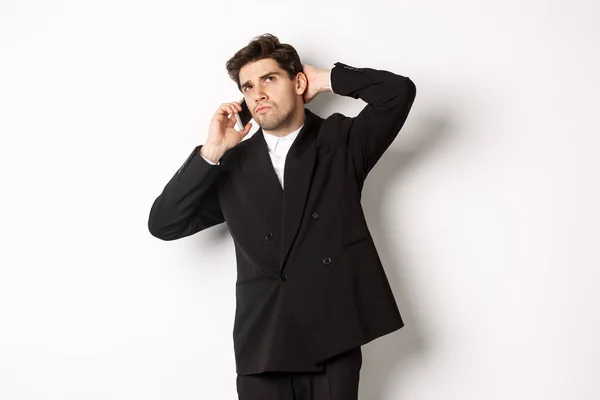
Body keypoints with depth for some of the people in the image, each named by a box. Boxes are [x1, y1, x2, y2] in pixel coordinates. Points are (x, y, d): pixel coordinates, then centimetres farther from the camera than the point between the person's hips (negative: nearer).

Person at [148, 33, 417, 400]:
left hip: (333, 340, -1)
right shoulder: (233, 164, 11)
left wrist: (325, 80, 2)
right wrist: (211, 152, -3)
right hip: (262, 346, 2)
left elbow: (399, 92, -7)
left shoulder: (341, 141, 7)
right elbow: (163, 225, 3)